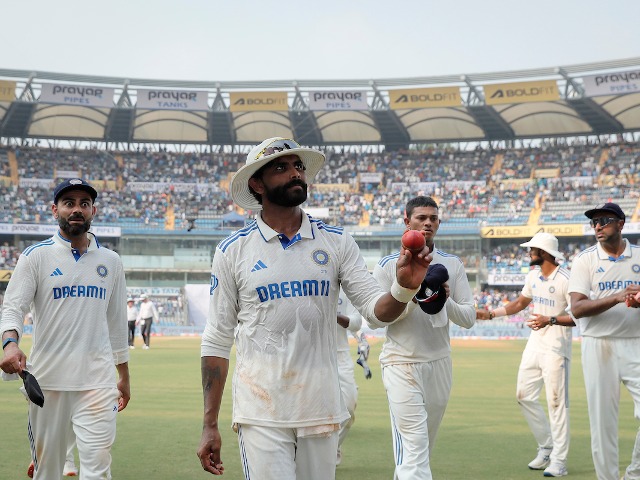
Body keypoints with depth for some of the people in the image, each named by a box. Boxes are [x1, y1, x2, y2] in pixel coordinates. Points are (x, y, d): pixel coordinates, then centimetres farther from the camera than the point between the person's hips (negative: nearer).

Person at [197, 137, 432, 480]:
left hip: (321, 409, 2)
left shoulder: (337, 242, 5)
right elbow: (217, 341, 2)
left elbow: (376, 309, 0)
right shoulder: (233, 251, 0)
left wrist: (404, 288, -23)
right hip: (261, 412, -2)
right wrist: (209, 426, -1)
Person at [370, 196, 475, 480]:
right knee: (414, 447, -12)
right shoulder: (389, 265, -2)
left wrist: (447, 301, -16)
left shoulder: (452, 264, 7)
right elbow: (373, 319, -6)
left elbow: (469, 318, 4)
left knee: (424, 445, 14)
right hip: (402, 364, -4)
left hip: (440, 364, 4)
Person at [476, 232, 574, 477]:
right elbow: (520, 303, 22)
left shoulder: (566, 280, -16)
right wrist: (491, 313, 14)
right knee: (524, 395, 10)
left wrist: (551, 320, -29)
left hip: (555, 347, -8)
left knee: (556, 402, -7)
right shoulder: (533, 275, 9)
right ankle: (546, 448, 22)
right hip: (534, 344, 8)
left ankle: (558, 461, -2)